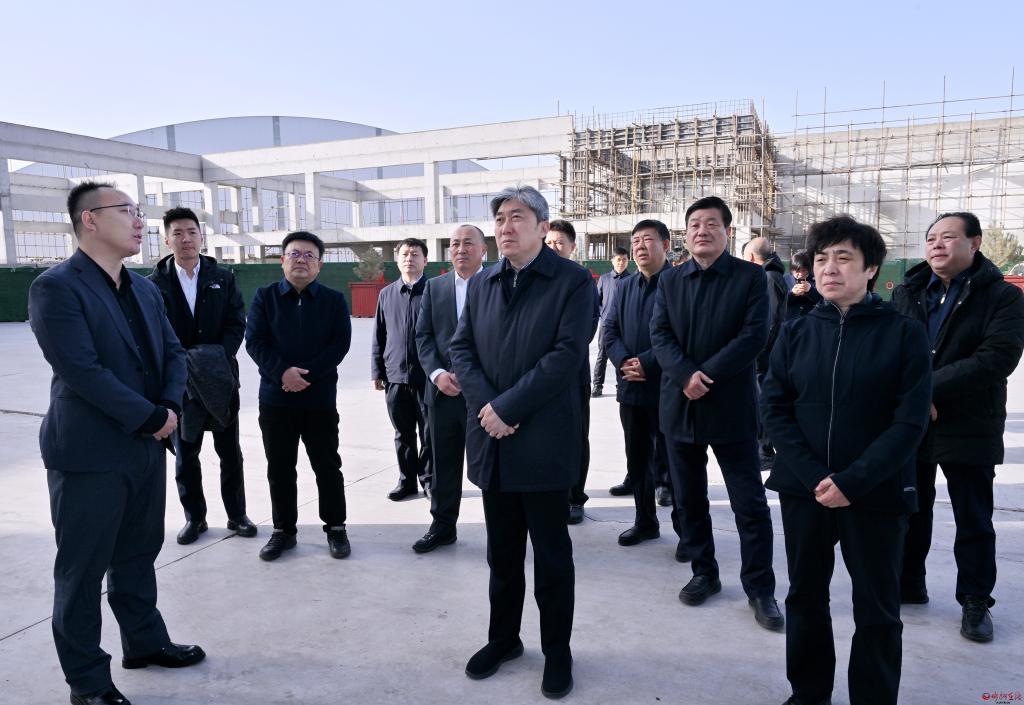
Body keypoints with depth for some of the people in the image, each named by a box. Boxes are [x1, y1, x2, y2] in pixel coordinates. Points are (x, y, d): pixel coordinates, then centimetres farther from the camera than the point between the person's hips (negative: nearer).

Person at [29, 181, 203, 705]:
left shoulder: (145, 289, 11)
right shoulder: (56, 287, -14)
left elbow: (172, 352, 9)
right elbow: (82, 370, -21)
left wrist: (169, 406, -9)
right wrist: (152, 418, -17)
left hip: (146, 447, 7)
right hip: (90, 453, -7)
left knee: (138, 555, 20)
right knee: (82, 570, 7)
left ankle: (145, 641, 37)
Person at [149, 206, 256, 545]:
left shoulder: (223, 278, 4)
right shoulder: (156, 283, 1)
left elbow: (237, 324, -1)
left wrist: (219, 359, -15)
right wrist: (181, 365, -15)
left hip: (220, 379, 1)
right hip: (179, 381, 0)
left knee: (230, 452, 9)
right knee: (185, 455, 9)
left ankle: (236, 514, 21)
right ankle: (194, 517, 24)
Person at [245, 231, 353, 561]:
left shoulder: (334, 300, 4)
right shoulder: (264, 297, 5)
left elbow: (340, 344, -6)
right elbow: (255, 341, -3)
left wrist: (307, 375, -16)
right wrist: (282, 372, -18)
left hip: (320, 398, -1)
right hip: (275, 398, 1)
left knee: (327, 466, 6)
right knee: (280, 469, 10)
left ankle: (336, 527, 20)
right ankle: (284, 530, 23)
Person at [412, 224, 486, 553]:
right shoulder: (434, 287, 10)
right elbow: (423, 336, 6)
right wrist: (438, 373, -10)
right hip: (443, 390, 4)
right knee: (443, 464, 13)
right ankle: (442, 526, 27)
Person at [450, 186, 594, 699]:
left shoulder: (573, 281, -5)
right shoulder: (480, 284, 11)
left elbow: (566, 354, -15)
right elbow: (460, 348, 6)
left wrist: (507, 406, -18)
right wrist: (485, 405, -10)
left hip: (543, 441, -4)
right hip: (491, 441, 5)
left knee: (551, 554, 9)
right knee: (501, 551, 17)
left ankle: (557, 650, 27)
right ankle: (503, 637, 35)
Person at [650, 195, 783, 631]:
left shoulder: (750, 276, -1)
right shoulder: (669, 281, 9)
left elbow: (754, 335, -11)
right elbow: (659, 335, 0)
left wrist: (707, 376, -17)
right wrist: (686, 375, -17)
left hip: (731, 405, -3)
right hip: (680, 405, 4)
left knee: (750, 504, 3)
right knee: (688, 499, 13)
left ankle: (759, 588, 18)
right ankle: (704, 572, 29)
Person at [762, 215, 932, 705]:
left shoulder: (904, 333, -5)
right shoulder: (796, 333, 2)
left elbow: (910, 420, -10)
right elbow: (773, 408, -1)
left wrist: (852, 481, -18)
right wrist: (814, 477, -12)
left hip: (877, 494, -3)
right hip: (804, 490, 3)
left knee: (877, 609, 9)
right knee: (805, 595, 15)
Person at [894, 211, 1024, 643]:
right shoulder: (906, 293, 6)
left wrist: (929, 389, -24)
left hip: (968, 429, -3)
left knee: (974, 522, 9)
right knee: (910, 513, 15)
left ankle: (975, 602, 26)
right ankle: (908, 585, 33)